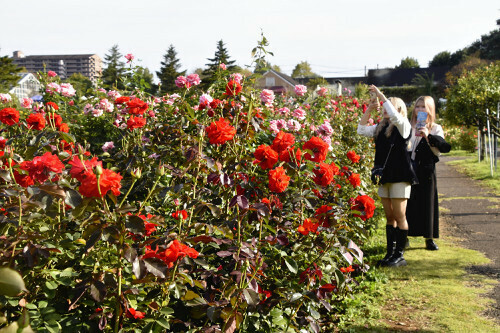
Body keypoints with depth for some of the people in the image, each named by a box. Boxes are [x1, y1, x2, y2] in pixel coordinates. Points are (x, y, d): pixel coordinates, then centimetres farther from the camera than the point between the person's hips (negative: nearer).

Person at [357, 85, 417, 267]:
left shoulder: (403, 126, -5)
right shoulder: (381, 127, 13)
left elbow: (394, 115, -24)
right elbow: (362, 130, 9)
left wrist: (380, 95, -18)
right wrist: (369, 108, 2)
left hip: (399, 176, -6)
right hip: (384, 177, 7)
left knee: (399, 217, -3)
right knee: (389, 217, 10)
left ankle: (400, 255, 2)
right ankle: (390, 253, 14)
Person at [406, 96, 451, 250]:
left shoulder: (435, 129, 6)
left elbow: (445, 148, -10)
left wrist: (428, 136, -22)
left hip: (426, 170, -1)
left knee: (427, 202, 1)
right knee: (407, 203, 0)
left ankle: (429, 239, 11)